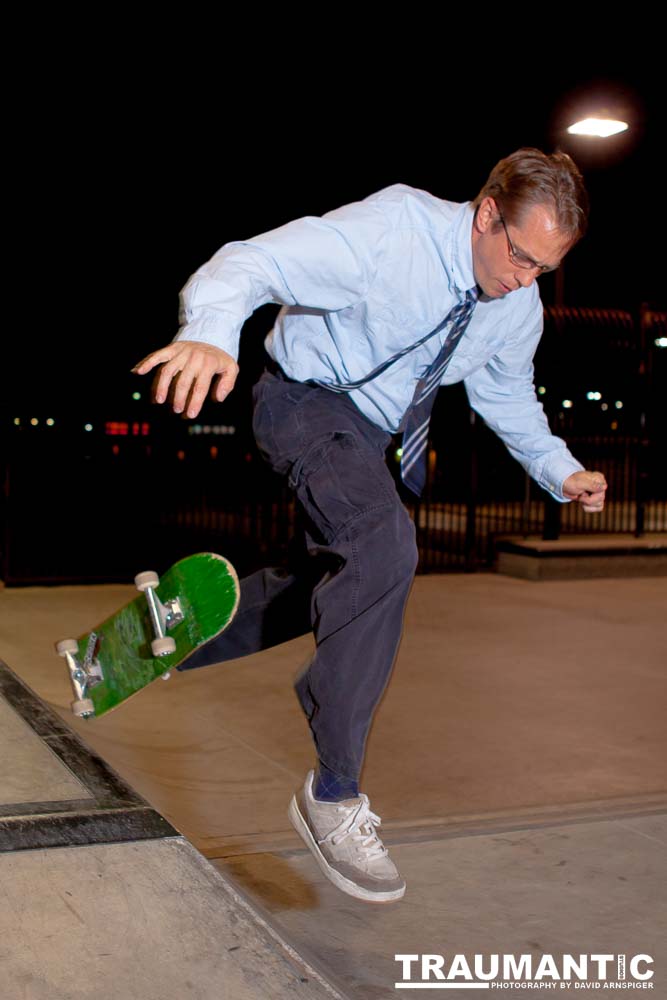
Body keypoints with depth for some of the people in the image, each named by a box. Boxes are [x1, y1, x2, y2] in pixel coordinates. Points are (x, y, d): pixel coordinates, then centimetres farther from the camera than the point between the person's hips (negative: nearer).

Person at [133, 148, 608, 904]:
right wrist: (211, 331, -58)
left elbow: (506, 395, 12)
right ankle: (334, 795, -24)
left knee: (335, 589, 17)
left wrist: (561, 471, -2)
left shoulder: (519, 309, -7)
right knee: (383, 548, -31)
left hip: (370, 434, 9)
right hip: (307, 401, -8)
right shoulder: (391, 231, -29)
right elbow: (253, 261, -37)